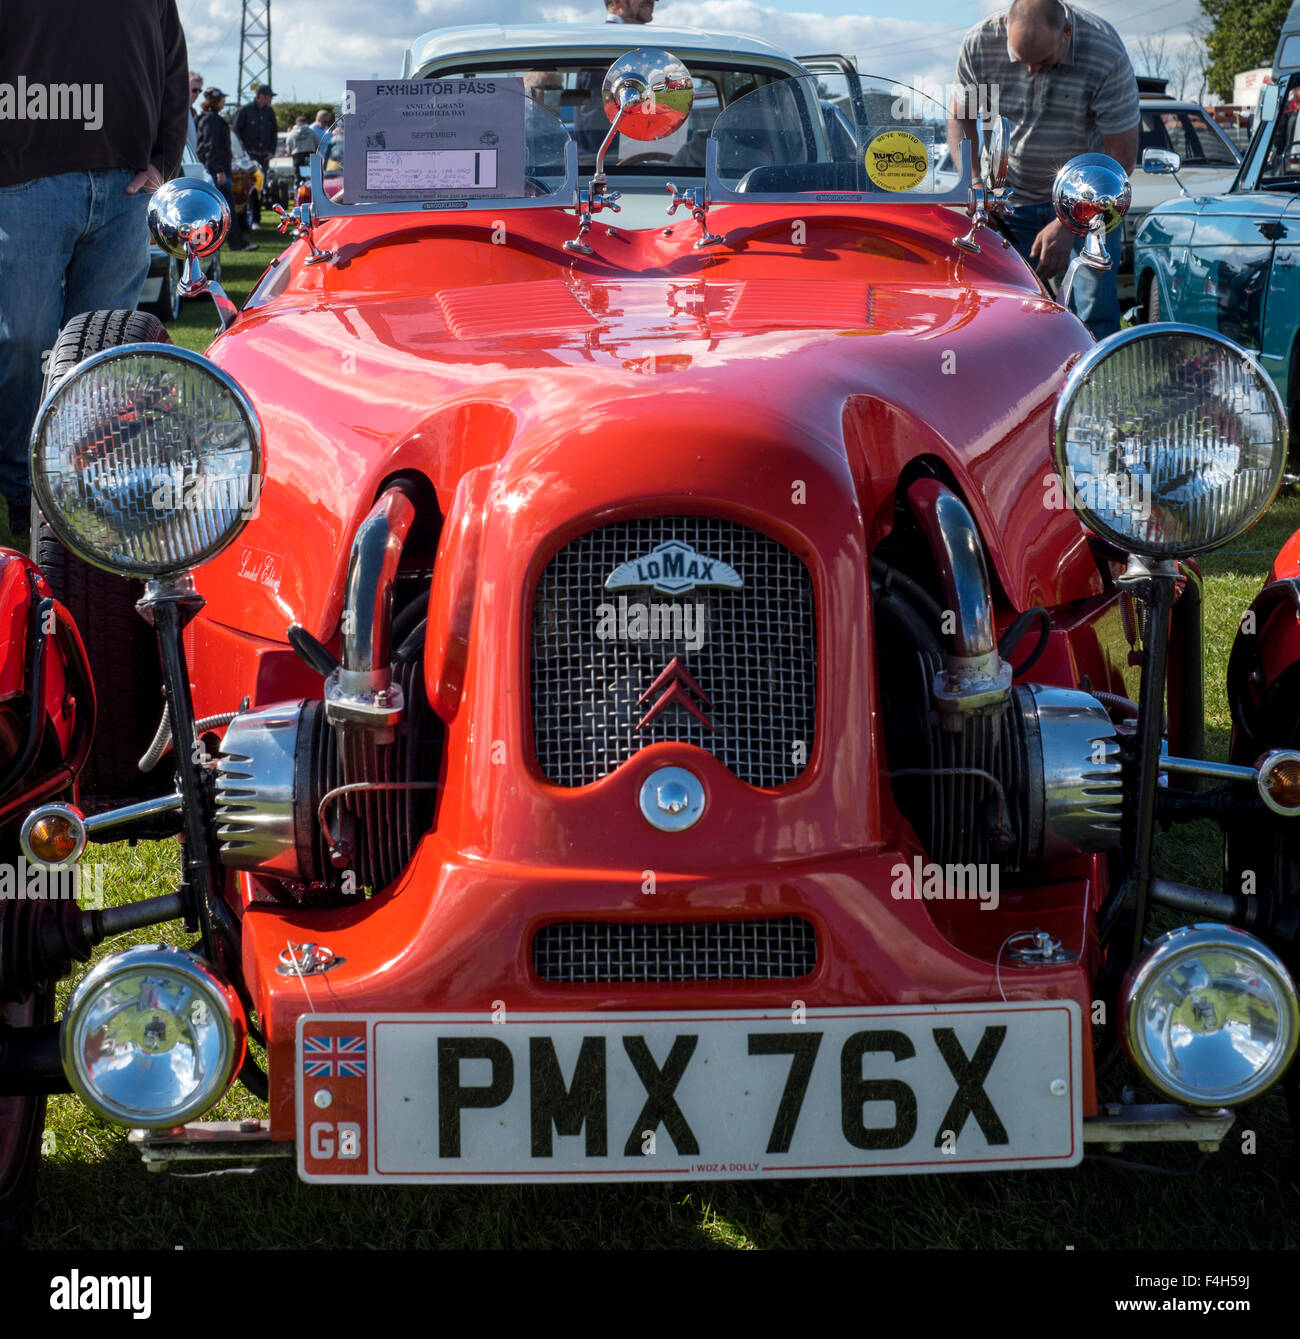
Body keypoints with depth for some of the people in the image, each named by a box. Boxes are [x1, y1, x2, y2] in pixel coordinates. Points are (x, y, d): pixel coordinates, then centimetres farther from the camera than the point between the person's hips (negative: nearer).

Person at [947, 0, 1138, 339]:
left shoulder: (1106, 55, -24)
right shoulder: (979, 44, -16)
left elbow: (1121, 156, -18)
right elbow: (962, 120, 0)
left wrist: (1067, 224, -23)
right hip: (1012, 198, 2)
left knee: (1095, 316, -11)